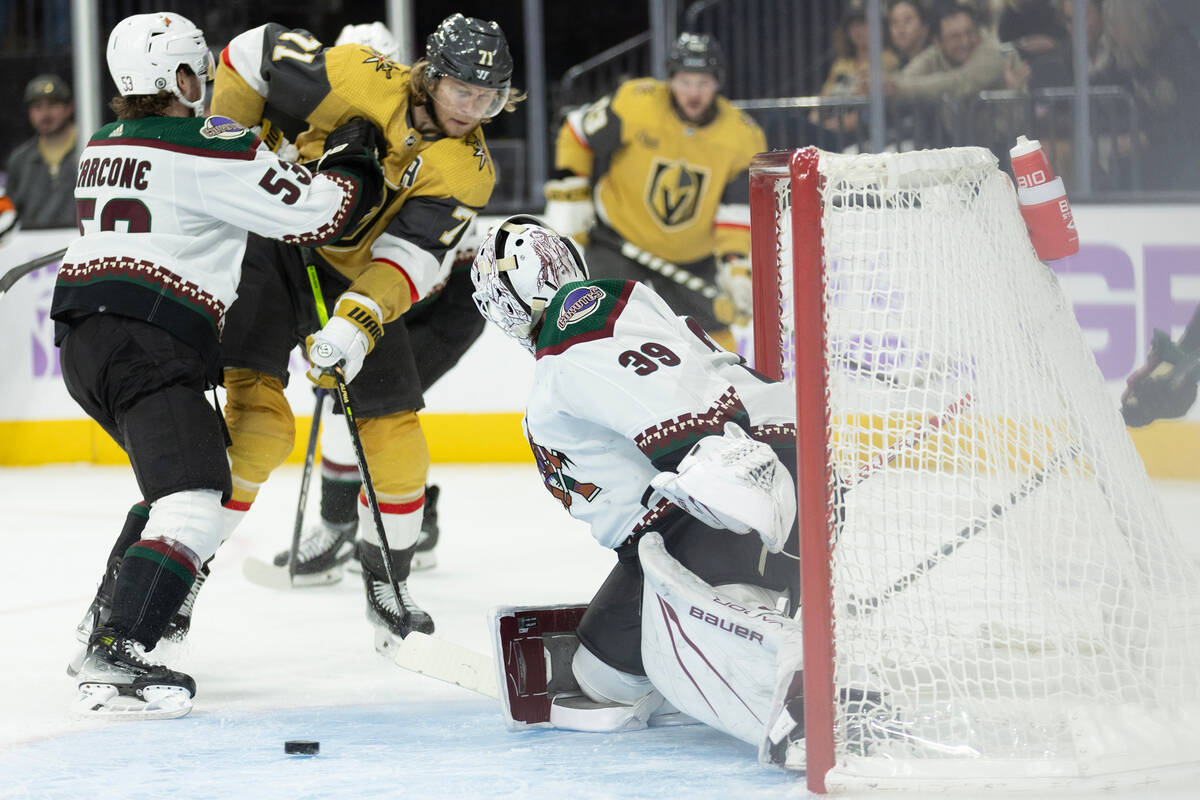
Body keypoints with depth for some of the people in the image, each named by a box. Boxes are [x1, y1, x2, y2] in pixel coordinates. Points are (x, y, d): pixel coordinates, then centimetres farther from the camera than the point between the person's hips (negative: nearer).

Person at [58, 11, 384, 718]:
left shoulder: (105, 147, 18)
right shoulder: (211, 149, -9)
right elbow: (315, 212, -7)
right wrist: (354, 159, 12)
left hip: (82, 340, 10)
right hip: (150, 347, -10)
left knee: (174, 478, 29)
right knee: (193, 506, -18)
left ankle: (115, 612, 30)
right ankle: (111, 661, -31)